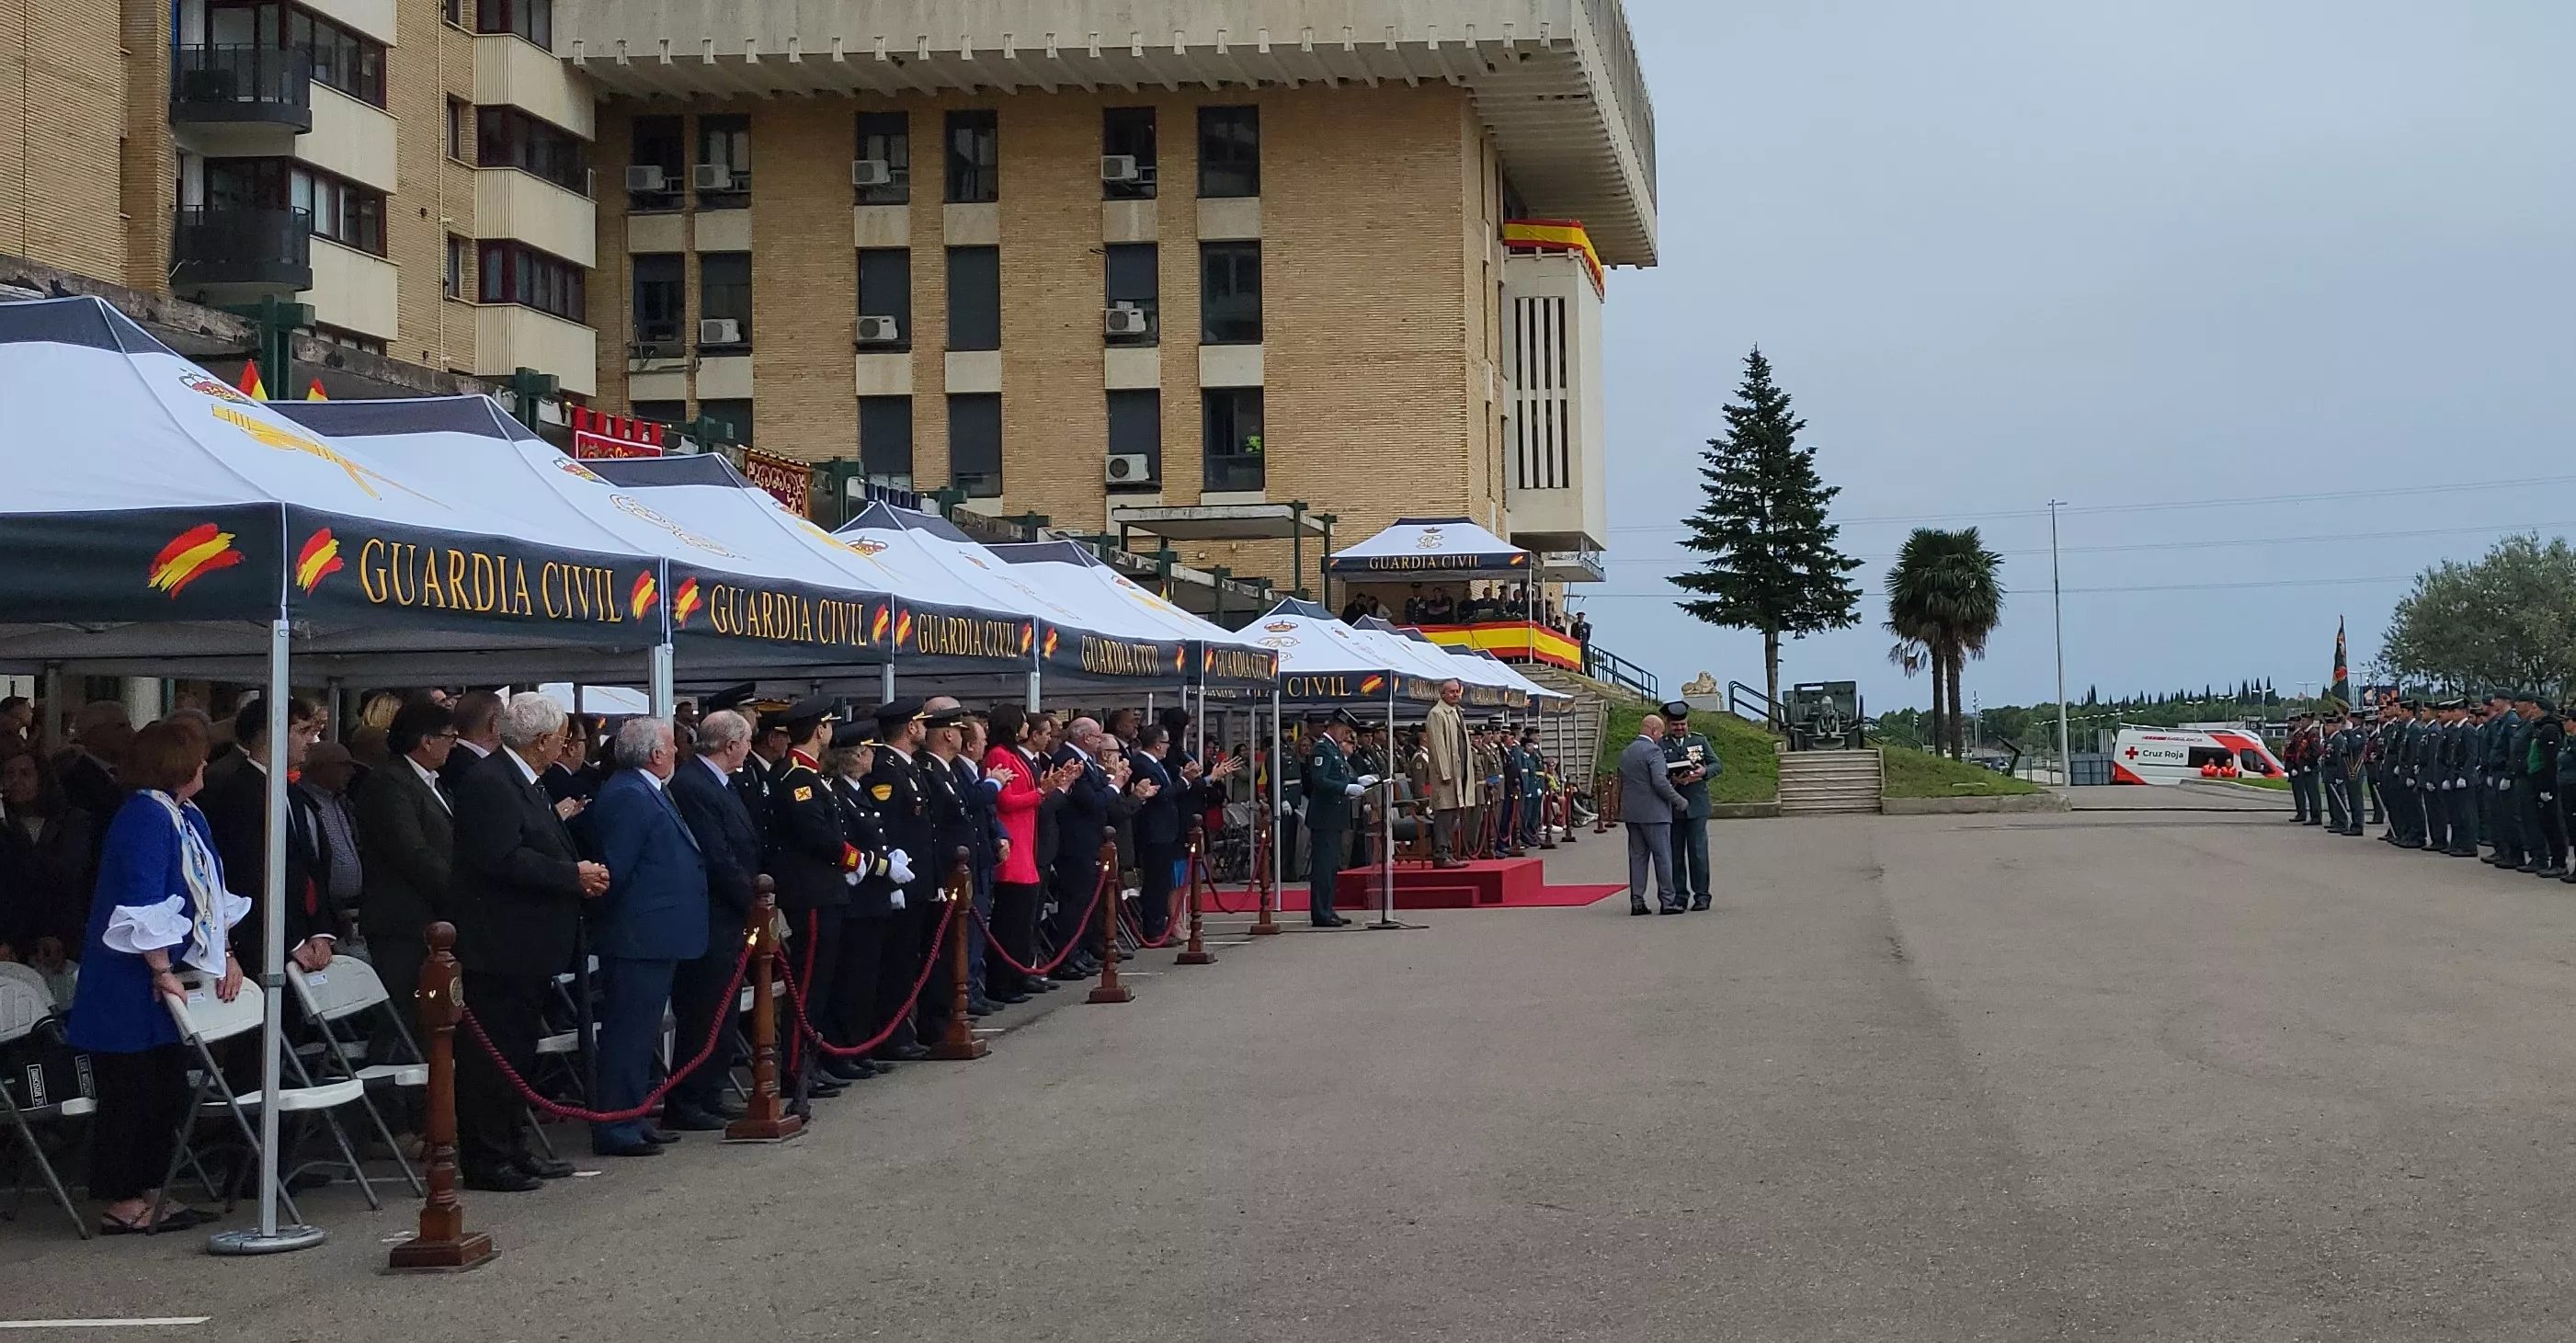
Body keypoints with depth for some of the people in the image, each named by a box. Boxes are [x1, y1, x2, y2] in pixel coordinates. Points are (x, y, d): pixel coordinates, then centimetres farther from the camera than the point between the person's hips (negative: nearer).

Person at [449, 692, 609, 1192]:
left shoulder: (523, 782, 16)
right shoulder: (488, 783, -17)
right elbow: (501, 859, -25)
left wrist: (575, 865, 2)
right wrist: (574, 875, -18)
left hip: (527, 948, 11)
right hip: (499, 945, -11)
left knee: (518, 1051, 16)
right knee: (493, 1054, -5)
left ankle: (512, 1150, 24)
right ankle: (484, 1160, 0)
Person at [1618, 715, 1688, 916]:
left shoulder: (1626, 752, 14)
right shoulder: (1653, 750, -12)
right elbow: (1660, 782, -19)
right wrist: (1679, 801, -11)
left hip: (1631, 813, 7)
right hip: (1653, 813, -7)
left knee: (1637, 856, 8)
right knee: (1663, 856, -1)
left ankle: (1637, 901, 5)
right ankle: (1667, 901, 0)